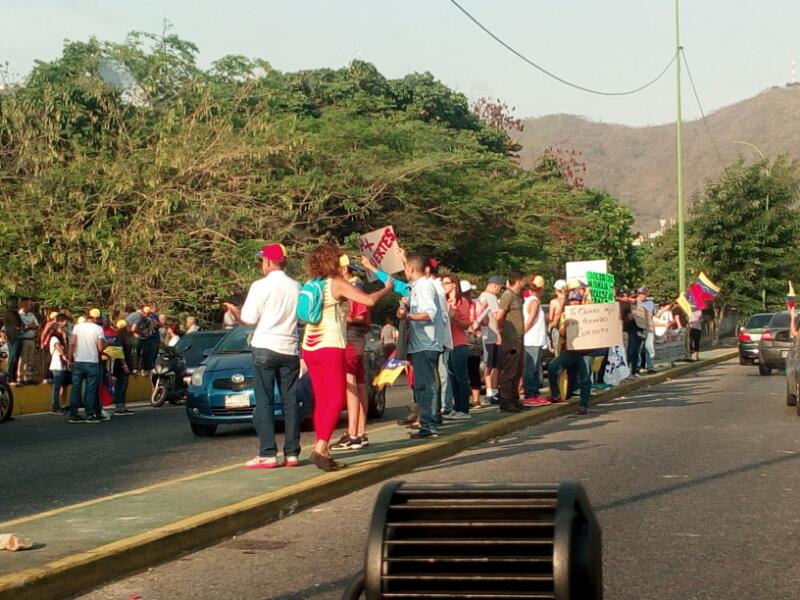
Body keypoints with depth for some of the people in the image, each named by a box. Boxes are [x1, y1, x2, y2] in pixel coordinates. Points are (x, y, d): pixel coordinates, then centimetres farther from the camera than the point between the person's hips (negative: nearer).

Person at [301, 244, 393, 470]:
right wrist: (387, 289, 5)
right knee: (336, 399, -7)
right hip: (331, 347, -7)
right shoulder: (337, 284, -6)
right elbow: (370, 300, -13)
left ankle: (323, 451, 7)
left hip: (310, 347, 7)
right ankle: (320, 448, -20)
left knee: (322, 400, 9)